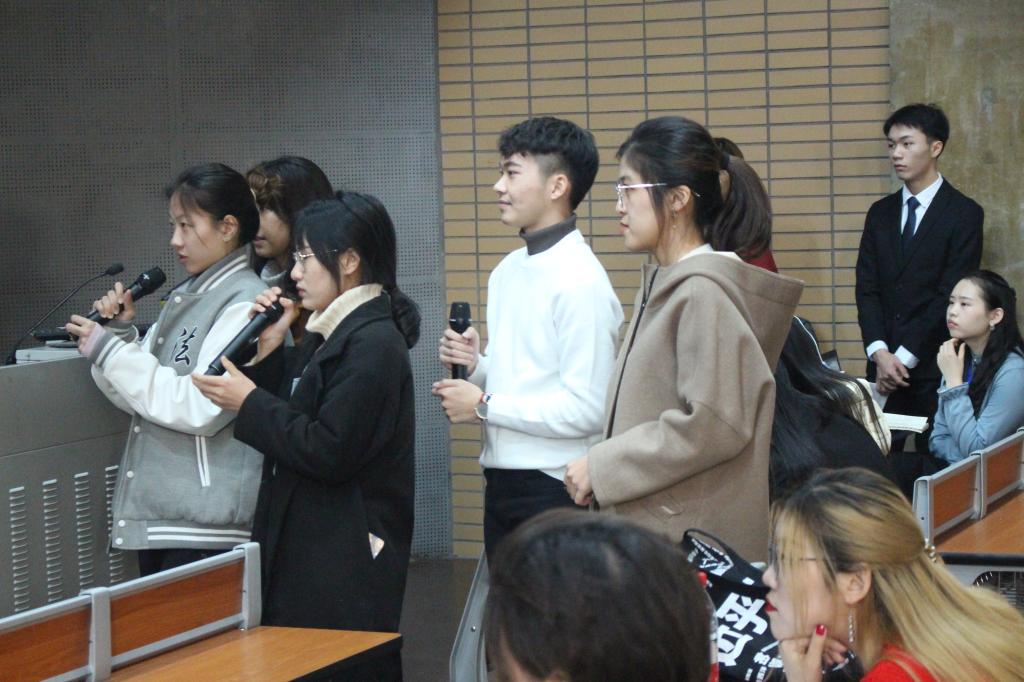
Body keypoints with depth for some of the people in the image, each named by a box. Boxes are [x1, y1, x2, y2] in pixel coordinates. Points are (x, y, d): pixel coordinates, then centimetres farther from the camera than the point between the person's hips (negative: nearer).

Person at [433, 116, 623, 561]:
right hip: (502, 485, 8)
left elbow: (586, 410, -21)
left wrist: (485, 406, -14)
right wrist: (476, 364, 0)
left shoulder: (580, 281, -15)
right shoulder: (508, 271, 12)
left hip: (555, 491, -8)